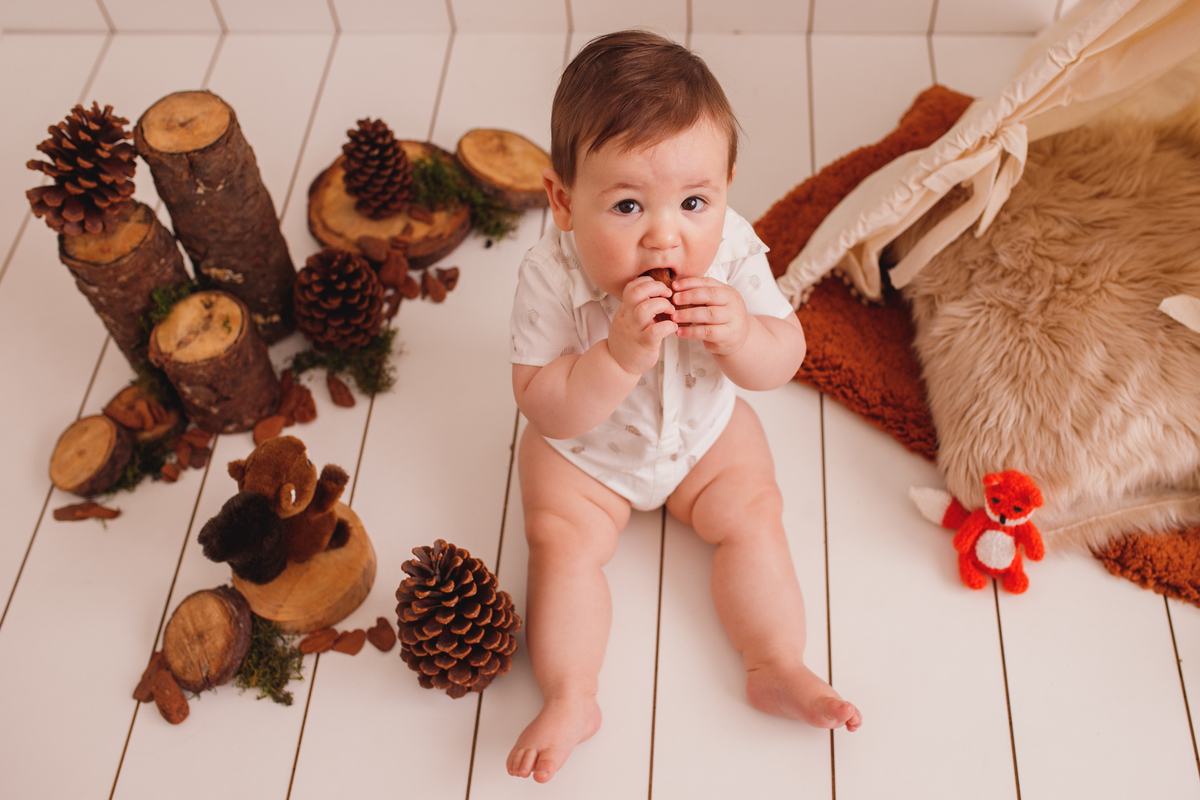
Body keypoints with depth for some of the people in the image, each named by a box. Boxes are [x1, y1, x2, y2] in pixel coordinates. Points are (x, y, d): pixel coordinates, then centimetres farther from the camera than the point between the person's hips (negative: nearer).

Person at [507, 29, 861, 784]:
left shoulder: (731, 252, -25)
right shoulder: (552, 277, -32)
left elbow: (785, 360, -15)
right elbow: (548, 408, -31)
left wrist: (740, 335, -39)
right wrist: (620, 356, -48)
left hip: (705, 434, 2)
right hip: (585, 448, -2)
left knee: (753, 516, -8)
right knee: (562, 541, -13)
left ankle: (779, 667, 5)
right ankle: (571, 698, -3)